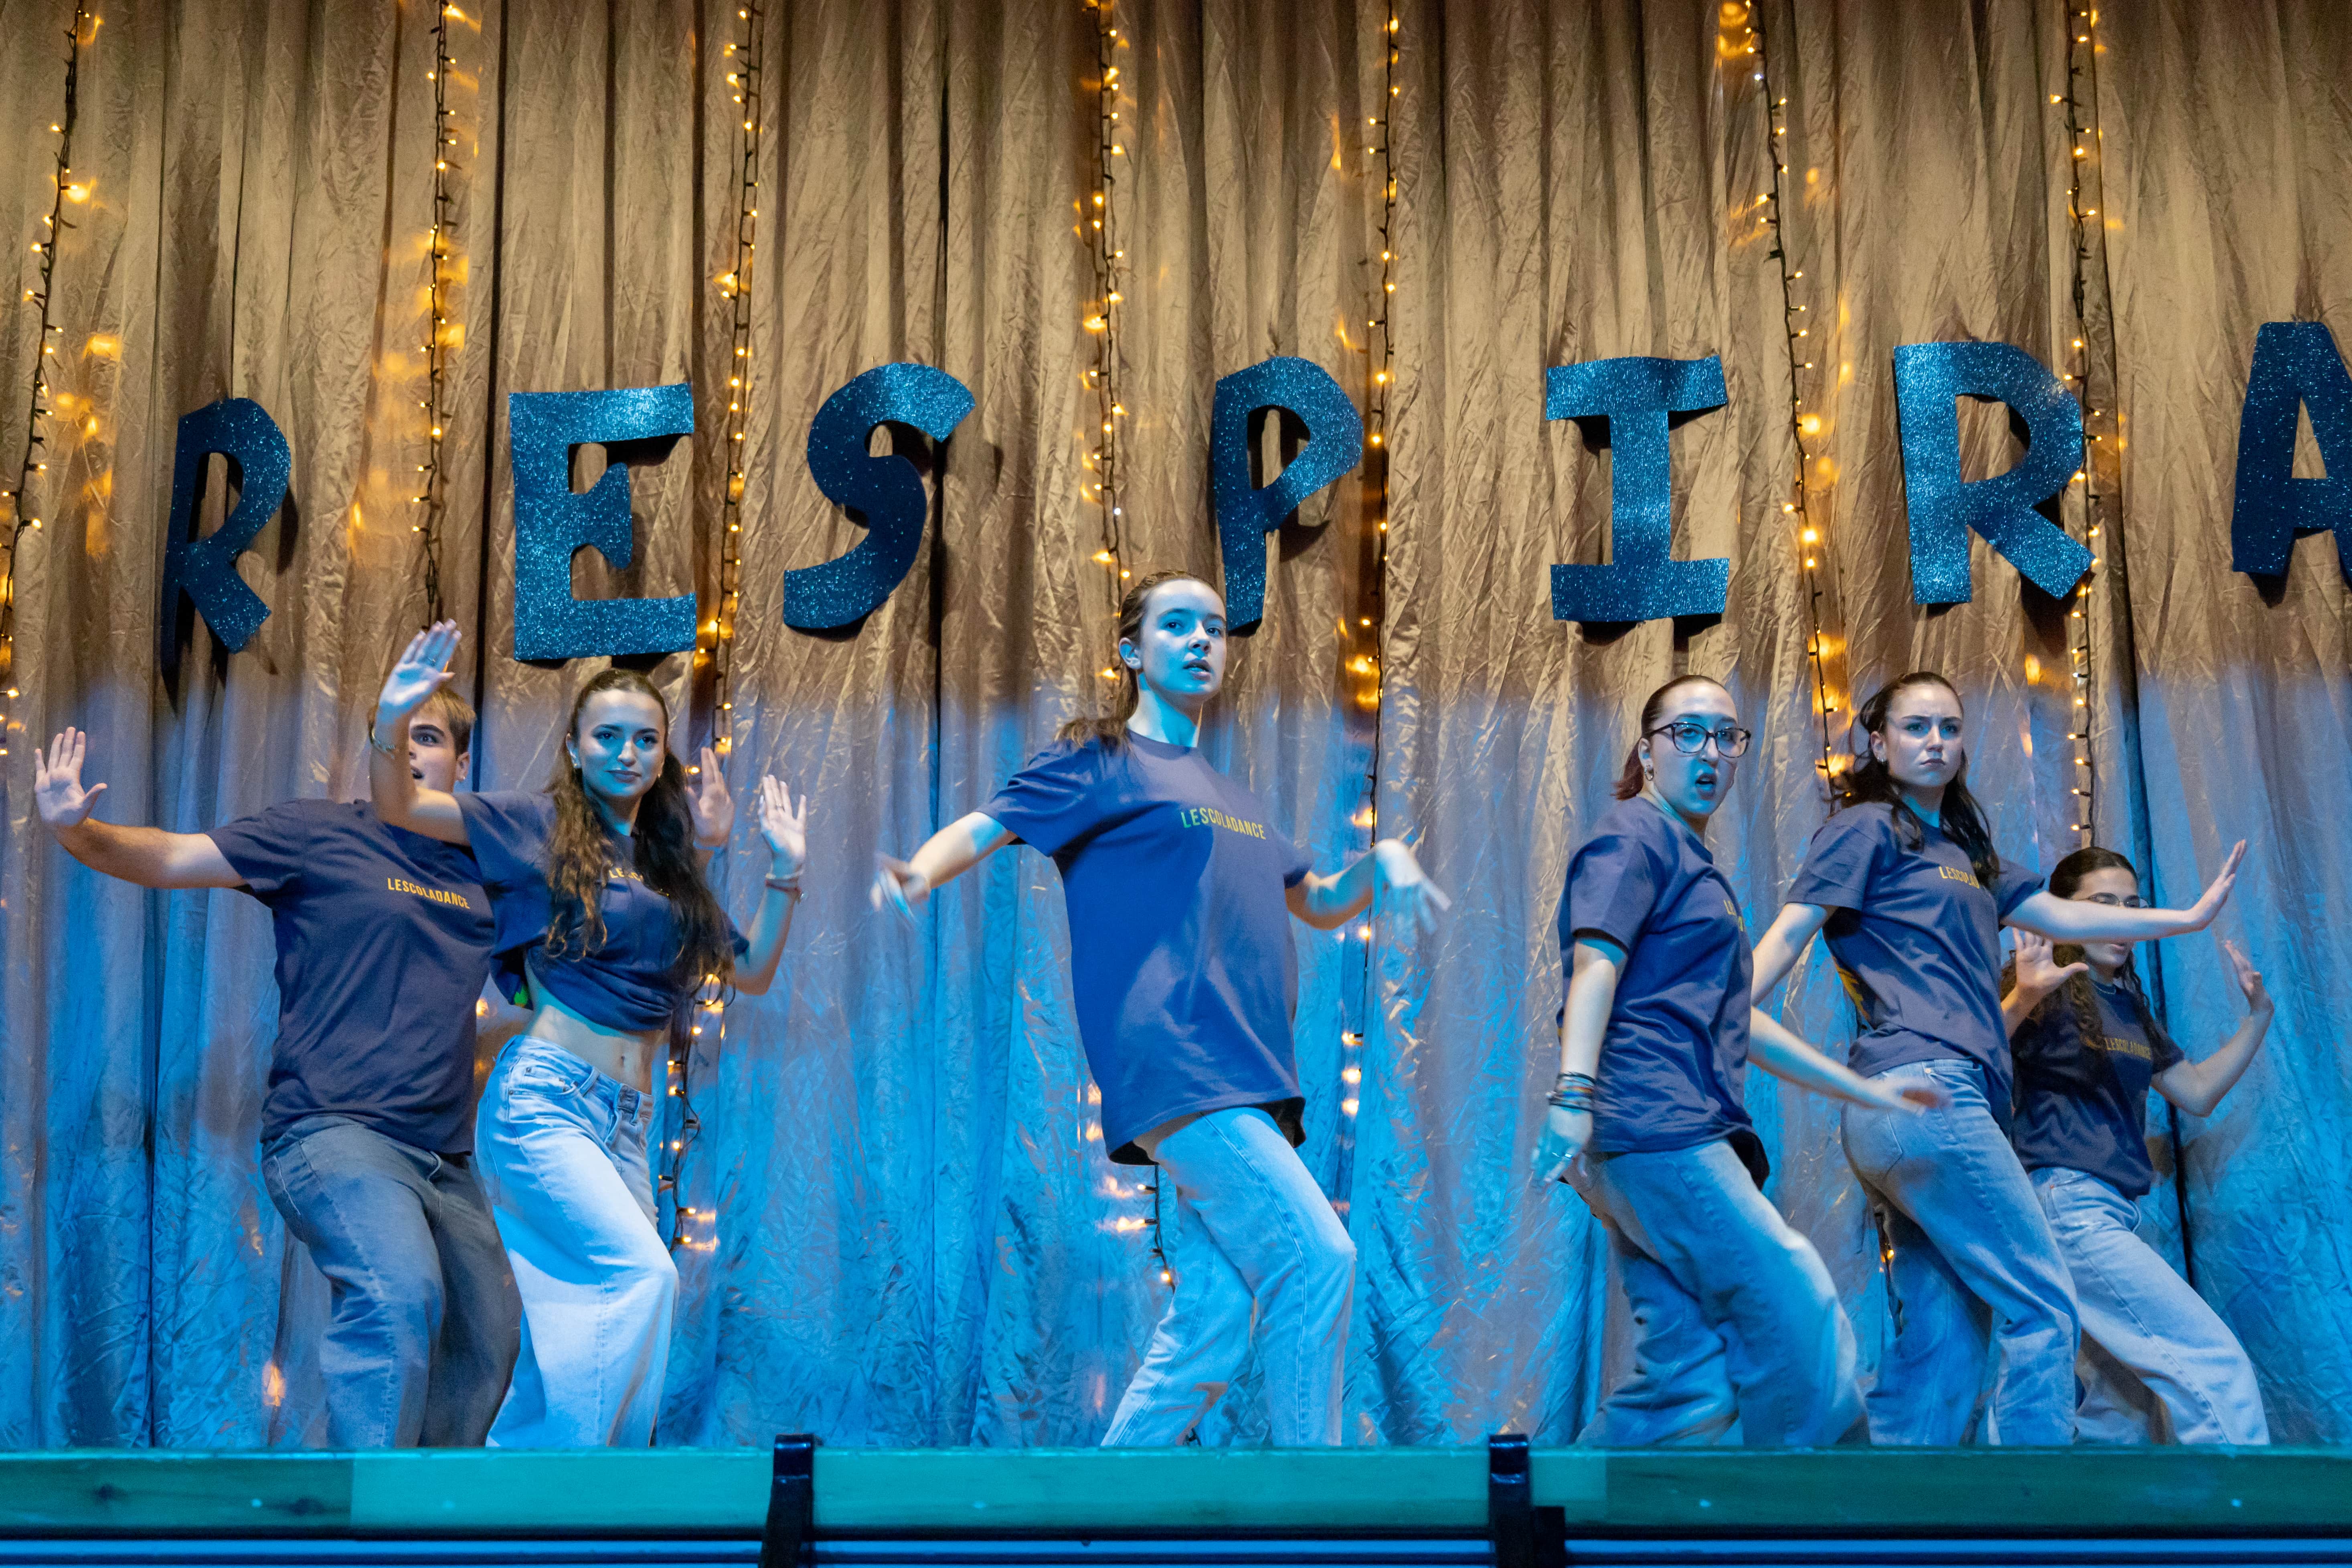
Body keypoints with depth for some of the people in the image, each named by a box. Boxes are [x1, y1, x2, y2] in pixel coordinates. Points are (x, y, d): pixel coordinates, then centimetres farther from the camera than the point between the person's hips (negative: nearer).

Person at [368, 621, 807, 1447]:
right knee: (640, 1271, -21)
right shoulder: (541, 824, 2)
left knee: (574, 1319, 3)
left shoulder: (673, 866, 17)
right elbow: (401, 808, -5)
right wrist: (391, 726, -24)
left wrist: (785, 873, 11)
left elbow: (749, 974, 20)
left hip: (624, 1121, 6)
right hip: (543, 1100, -6)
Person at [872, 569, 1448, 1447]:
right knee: (1316, 1257, -17)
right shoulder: (1102, 760, 6)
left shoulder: (1229, 797, 26)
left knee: (1211, 1321, 2)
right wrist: (917, 874, -26)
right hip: (1174, 1067, -8)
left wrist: (1381, 863, 12)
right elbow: (986, 828, -4)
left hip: (1246, 1081, 8)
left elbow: (1319, 905, 34)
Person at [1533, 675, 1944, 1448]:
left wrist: (1868, 1091, 35)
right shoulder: (1634, 835, 0)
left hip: (1683, 1137, 10)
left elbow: (1736, 1024, 34)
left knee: (1688, 1376, 4)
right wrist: (1573, 1095, -30)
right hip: (1660, 1127, -10)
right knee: (1802, 1327, -8)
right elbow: (1595, 963, -15)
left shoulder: (1690, 861, 30)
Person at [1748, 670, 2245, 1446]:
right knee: (2043, 1306, -10)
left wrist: (2189, 917, 29)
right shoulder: (1868, 829, 3)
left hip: (1942, 1101, 9)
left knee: (1938, 1351, 3)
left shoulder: (1961, 851, 27)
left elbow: (2059, 915, 29)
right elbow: (1784, 937, -6)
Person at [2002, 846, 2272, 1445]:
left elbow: (2197, 1092, 23)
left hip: (2110, 1215, 9)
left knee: (2119, 1414, 11)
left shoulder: (2129, 1004, 19)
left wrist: (2258, 1015, 15)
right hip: (2067, 1205, -9)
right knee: (2218, 1366, -13)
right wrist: (2022, 999, -36)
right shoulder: (2049, 992, -6)